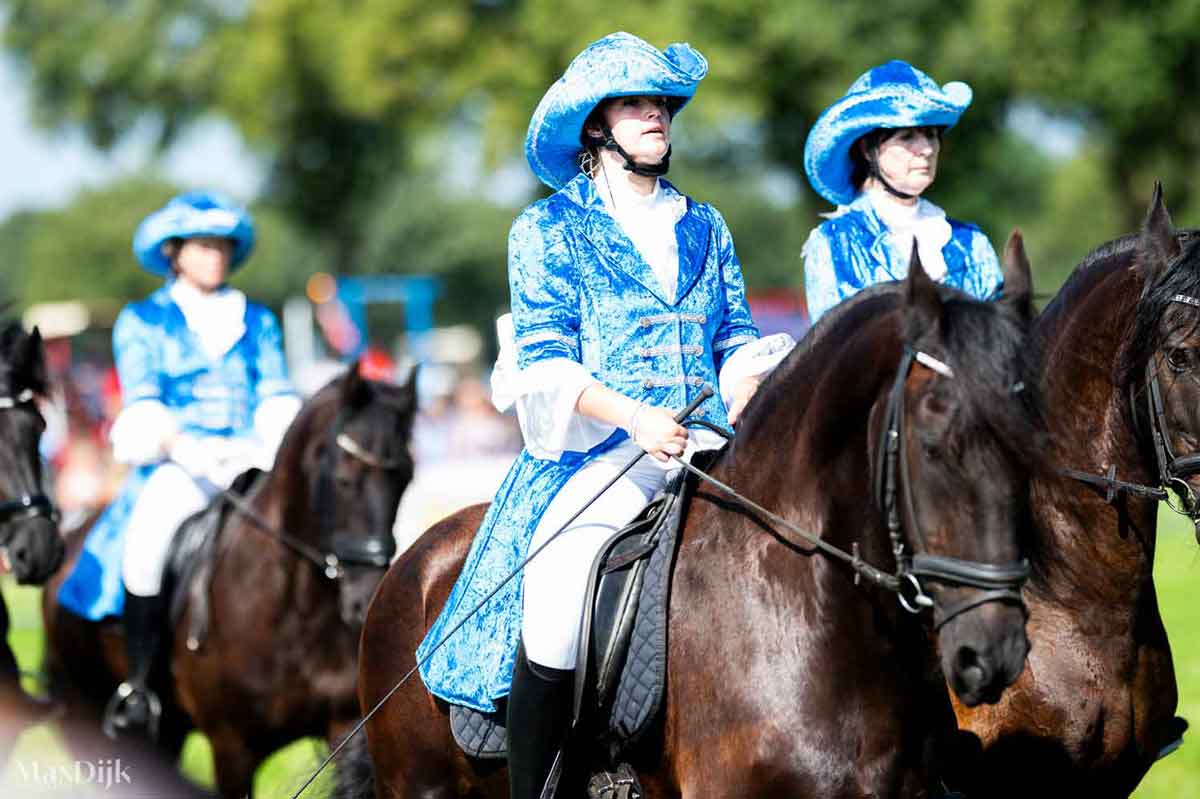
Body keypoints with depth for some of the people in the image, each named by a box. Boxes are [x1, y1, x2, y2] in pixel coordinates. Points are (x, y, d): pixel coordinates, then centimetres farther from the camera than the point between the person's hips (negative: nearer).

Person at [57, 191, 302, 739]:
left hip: (253, 462, 3)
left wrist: (280, 447, -10)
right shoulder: (142, 322, 11)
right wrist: (185, 448, -18)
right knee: (148, 530, -36)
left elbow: (277, 399, 11)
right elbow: (142, 403, -1)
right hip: (175, 464, -3)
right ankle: (139, 686, -29)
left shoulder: (258, 322, 19)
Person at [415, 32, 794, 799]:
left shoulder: (706, 228, 22)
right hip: (594, 449, -4)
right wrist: (636, 418, -18)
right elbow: (544, 360, -2)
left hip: (708, 447, 4)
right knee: (555, 598, -30)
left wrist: (746, 399, -6)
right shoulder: (549, 229, 9)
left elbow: (738, 344, 19)